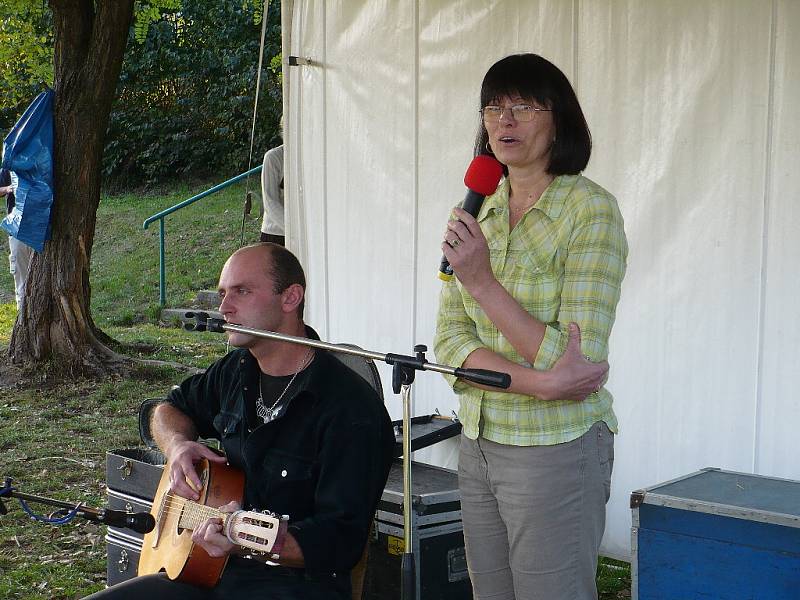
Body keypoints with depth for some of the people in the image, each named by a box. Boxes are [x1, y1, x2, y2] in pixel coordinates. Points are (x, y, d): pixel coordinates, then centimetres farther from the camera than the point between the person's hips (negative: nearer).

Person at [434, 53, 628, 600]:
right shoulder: (475, 212, 6)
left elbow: (578, 361, -18)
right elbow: (450, 339, -2)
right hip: (479, 443, 6)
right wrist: (537, 381, -19)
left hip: (556, 449, -6)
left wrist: (482, 282, -24)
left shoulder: (591, 210, -13)